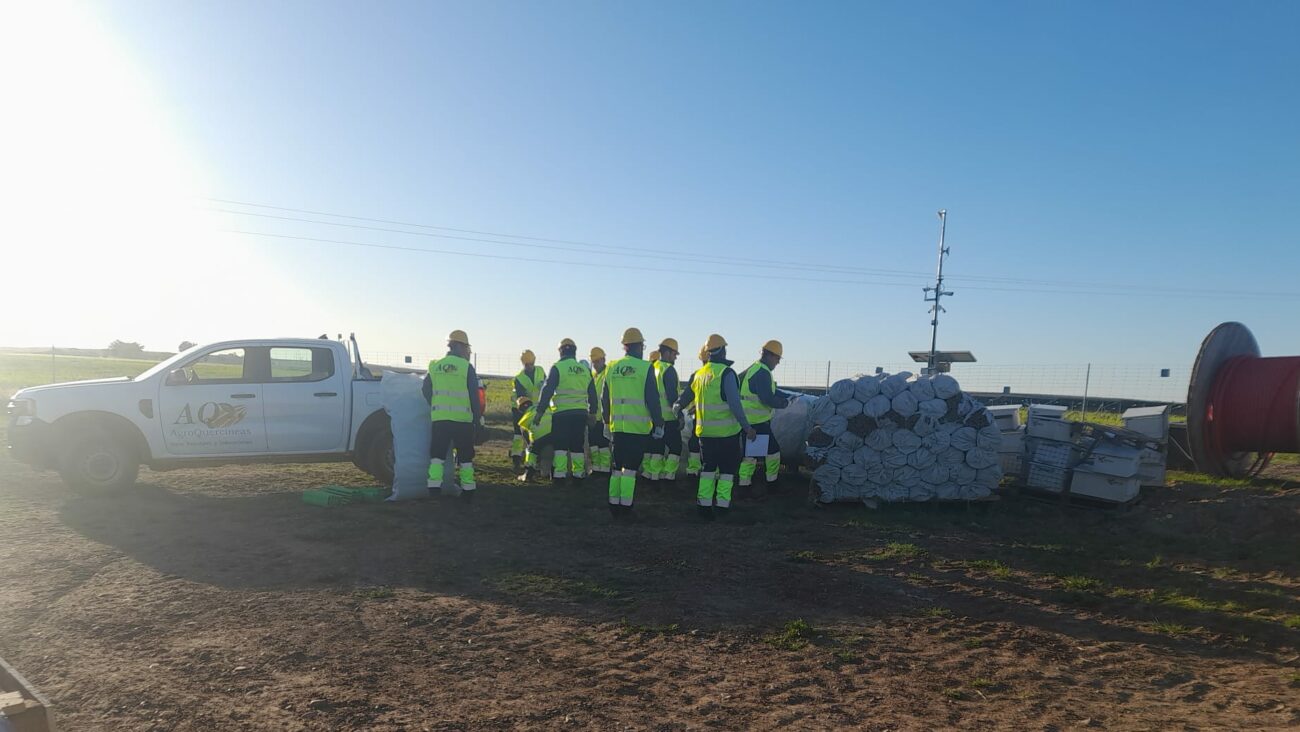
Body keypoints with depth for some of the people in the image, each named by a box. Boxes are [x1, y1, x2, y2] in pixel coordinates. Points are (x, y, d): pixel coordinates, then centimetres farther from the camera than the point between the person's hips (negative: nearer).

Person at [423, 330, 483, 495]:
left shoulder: (434, 366, 7)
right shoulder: (466, 366, -4)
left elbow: (425, 392, 12)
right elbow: (474, 395, -4)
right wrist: (477, 416, 6)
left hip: (439, 418, 2)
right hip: (463, 418, -2)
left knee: (437, 453, 7)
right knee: (465, 455, 8)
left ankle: (434, 484, -2)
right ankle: (468, 487, 11)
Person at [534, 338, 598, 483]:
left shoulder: (557, 368, -5)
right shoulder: (585, 369, 11)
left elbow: (547, 390, -9)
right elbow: (592, 393, 15)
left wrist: (539, 411, -5)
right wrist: (592, 412, 23)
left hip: (562, 412, -4)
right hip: (581, 412, 4)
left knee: (560, 443, 3)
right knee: (577, 443, 12)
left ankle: (559, 473, -1)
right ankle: (579, 472, 13)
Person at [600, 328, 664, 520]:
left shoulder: (611, 368, 7)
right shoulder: (645, 368, -8)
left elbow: (604, 399, 13)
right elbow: (652, 399, -10)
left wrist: (607, 422, 23)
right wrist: (658, 424, -1)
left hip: (617, 426, 5)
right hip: (638, 427, -4)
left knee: (617, 467, 14)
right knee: (630, 468, 1)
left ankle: (614, 506, 18)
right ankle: (625, 508, 3)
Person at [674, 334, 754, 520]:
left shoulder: (699, 374, 6)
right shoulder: (726, 373, -14)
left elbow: (687, 396, 19)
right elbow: (734, 404, -19)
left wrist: (677, 408, 39)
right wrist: (747, 427, -15)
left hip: (705, 431, 6)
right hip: (726, 431, -6)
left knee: (708, 468, 14)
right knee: (728, 468, 7)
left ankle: (704, 504, 14)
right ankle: (722, 503, 6)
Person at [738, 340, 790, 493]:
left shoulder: (752, 369, 15)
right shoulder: (763, 373, -19)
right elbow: (767, 398, -24)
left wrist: (786, 398, 18)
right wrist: (784, 403, -11)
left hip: (747, 420, 10)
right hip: (758, 422, -10)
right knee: (772, 449, 5)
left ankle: (744, 480, 15)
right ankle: (772, 479, 16)